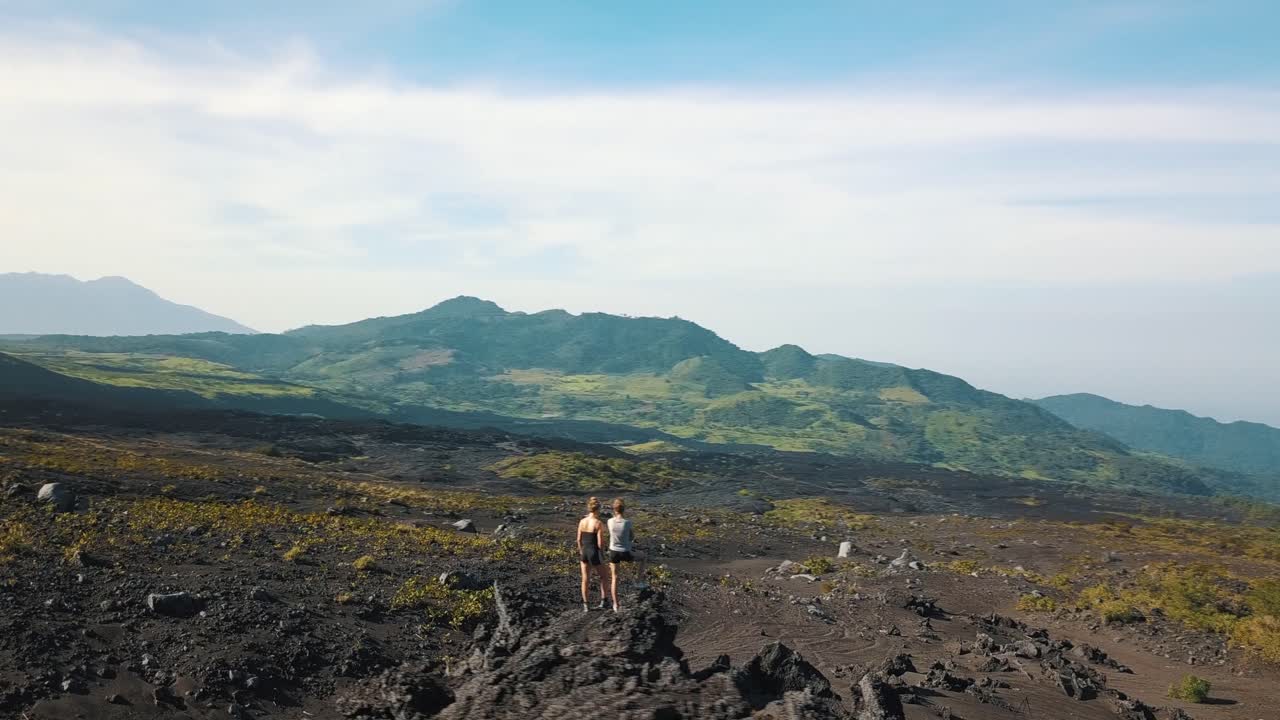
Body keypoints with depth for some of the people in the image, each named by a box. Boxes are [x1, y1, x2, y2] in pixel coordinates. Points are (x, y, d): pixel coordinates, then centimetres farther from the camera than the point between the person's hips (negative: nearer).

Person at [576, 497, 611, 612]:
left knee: (585, 579, 12)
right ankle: (603, 601, 19)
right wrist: (602, 556, -3)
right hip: (595, 553, -4)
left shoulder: (582, 521, -2)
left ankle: (586, 606, 17)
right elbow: (600, 543, -17)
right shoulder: (598, 523, -18)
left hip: (585, 553, 4)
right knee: (602, 577, 18)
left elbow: (579, 539, 4)